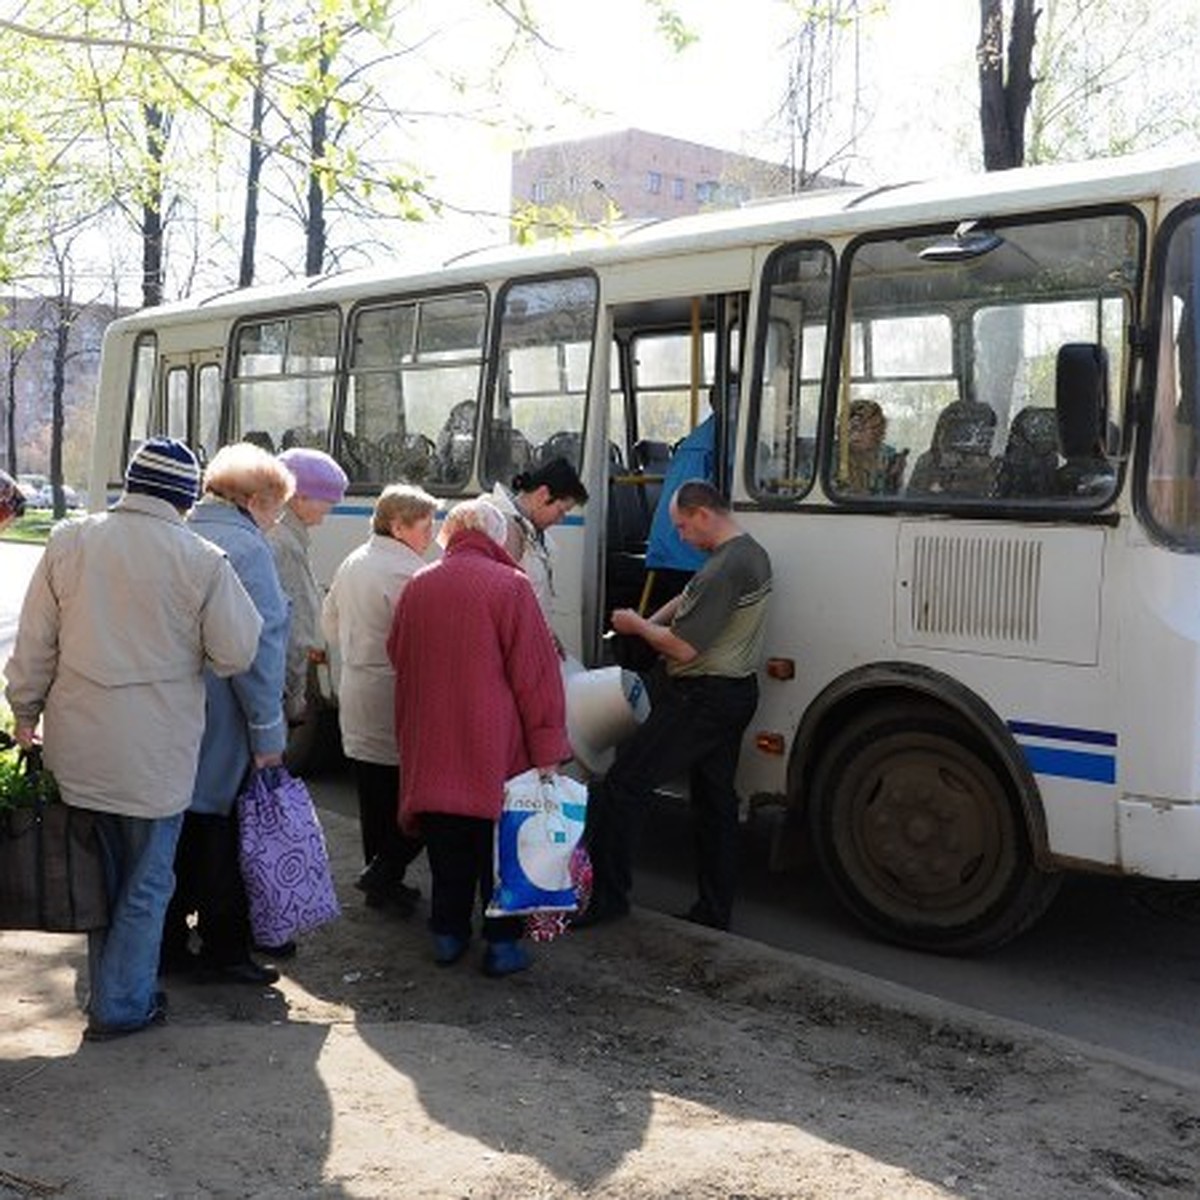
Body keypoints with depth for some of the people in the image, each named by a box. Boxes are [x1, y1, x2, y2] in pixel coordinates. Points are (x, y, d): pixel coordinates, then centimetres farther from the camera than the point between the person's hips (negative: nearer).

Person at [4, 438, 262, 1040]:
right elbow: (235, 653, -8)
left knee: (100, 871, 20)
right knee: (146, 883, 11)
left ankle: (110, 987, 32)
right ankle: (121, 1006, 18)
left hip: (77, 742, 4)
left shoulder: (69, 540, -1)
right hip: (155, 752, -4)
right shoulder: (202, 561, -11)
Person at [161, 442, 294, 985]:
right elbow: (257, 649, -19)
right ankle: (224, 951, 16)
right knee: (225, 835, 5)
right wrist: (268, 732, -14)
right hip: (223, 730, -7)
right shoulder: (246, 548, -15)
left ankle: (168, 945, 25)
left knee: (178, 832, 16)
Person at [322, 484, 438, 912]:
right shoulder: (407, 572, -18)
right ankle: (385, 872, -2)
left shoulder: (352, 564, 12)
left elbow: (329, 623, 24)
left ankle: (380, 881, 24)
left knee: (374, 800, 15)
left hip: (357, 699, 9)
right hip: (396, 705, -9)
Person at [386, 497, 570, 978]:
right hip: (495, 751, -5)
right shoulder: (510, 585, -10)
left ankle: (448, 934, 24)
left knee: (447, 845, 15)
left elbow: (399, 658, 18)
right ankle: (501, 943, 10)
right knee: (499, 842, 6)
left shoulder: (418, 586, 6)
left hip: (431, 747, 5)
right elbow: (536, 673, -12)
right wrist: (548, 749, -9)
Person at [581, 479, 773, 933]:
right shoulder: (752, 552, 10)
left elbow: (682, 647, -23)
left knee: (620, 787, -4)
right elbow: (691, 598, 20)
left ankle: (606, 895, 0)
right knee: (716, 798, 15)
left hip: (700, 699, -10)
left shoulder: (723, 568, -22)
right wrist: (651, 622, 5)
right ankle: (715, 909, 22)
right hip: (737, 694, 10)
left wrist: (637, 625, -7)